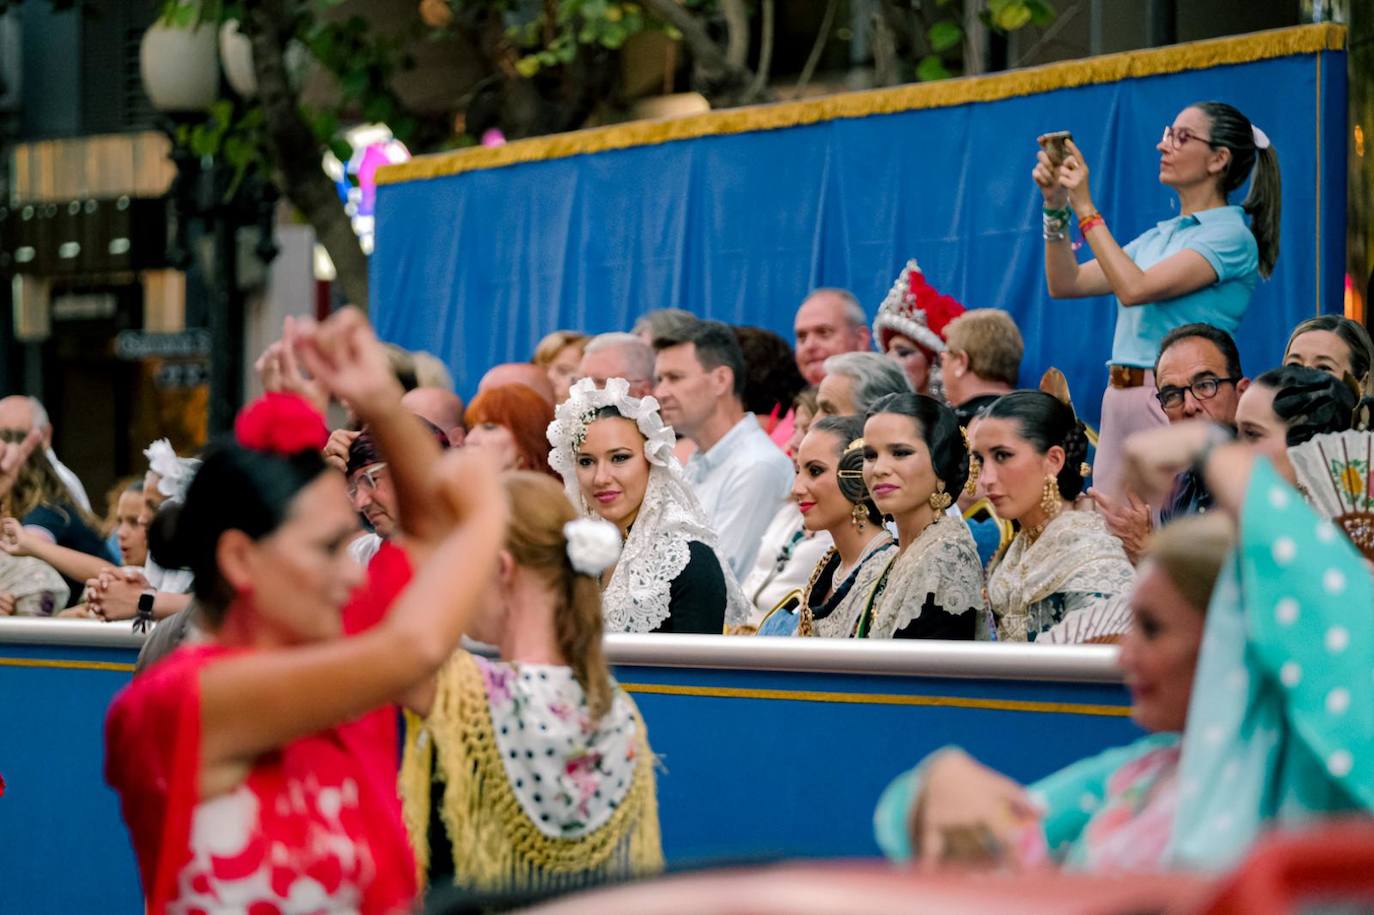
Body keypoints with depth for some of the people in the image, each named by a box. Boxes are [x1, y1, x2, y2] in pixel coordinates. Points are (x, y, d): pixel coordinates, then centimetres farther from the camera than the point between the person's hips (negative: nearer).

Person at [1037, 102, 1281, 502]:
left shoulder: (1231, 236, -7)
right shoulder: (1160, 236, 19)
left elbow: (1134, 288, -18)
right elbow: (1066, 283, 17)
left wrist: (1085, 208, -14)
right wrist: (1055, 206, 5)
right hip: (1120, 397, 8)